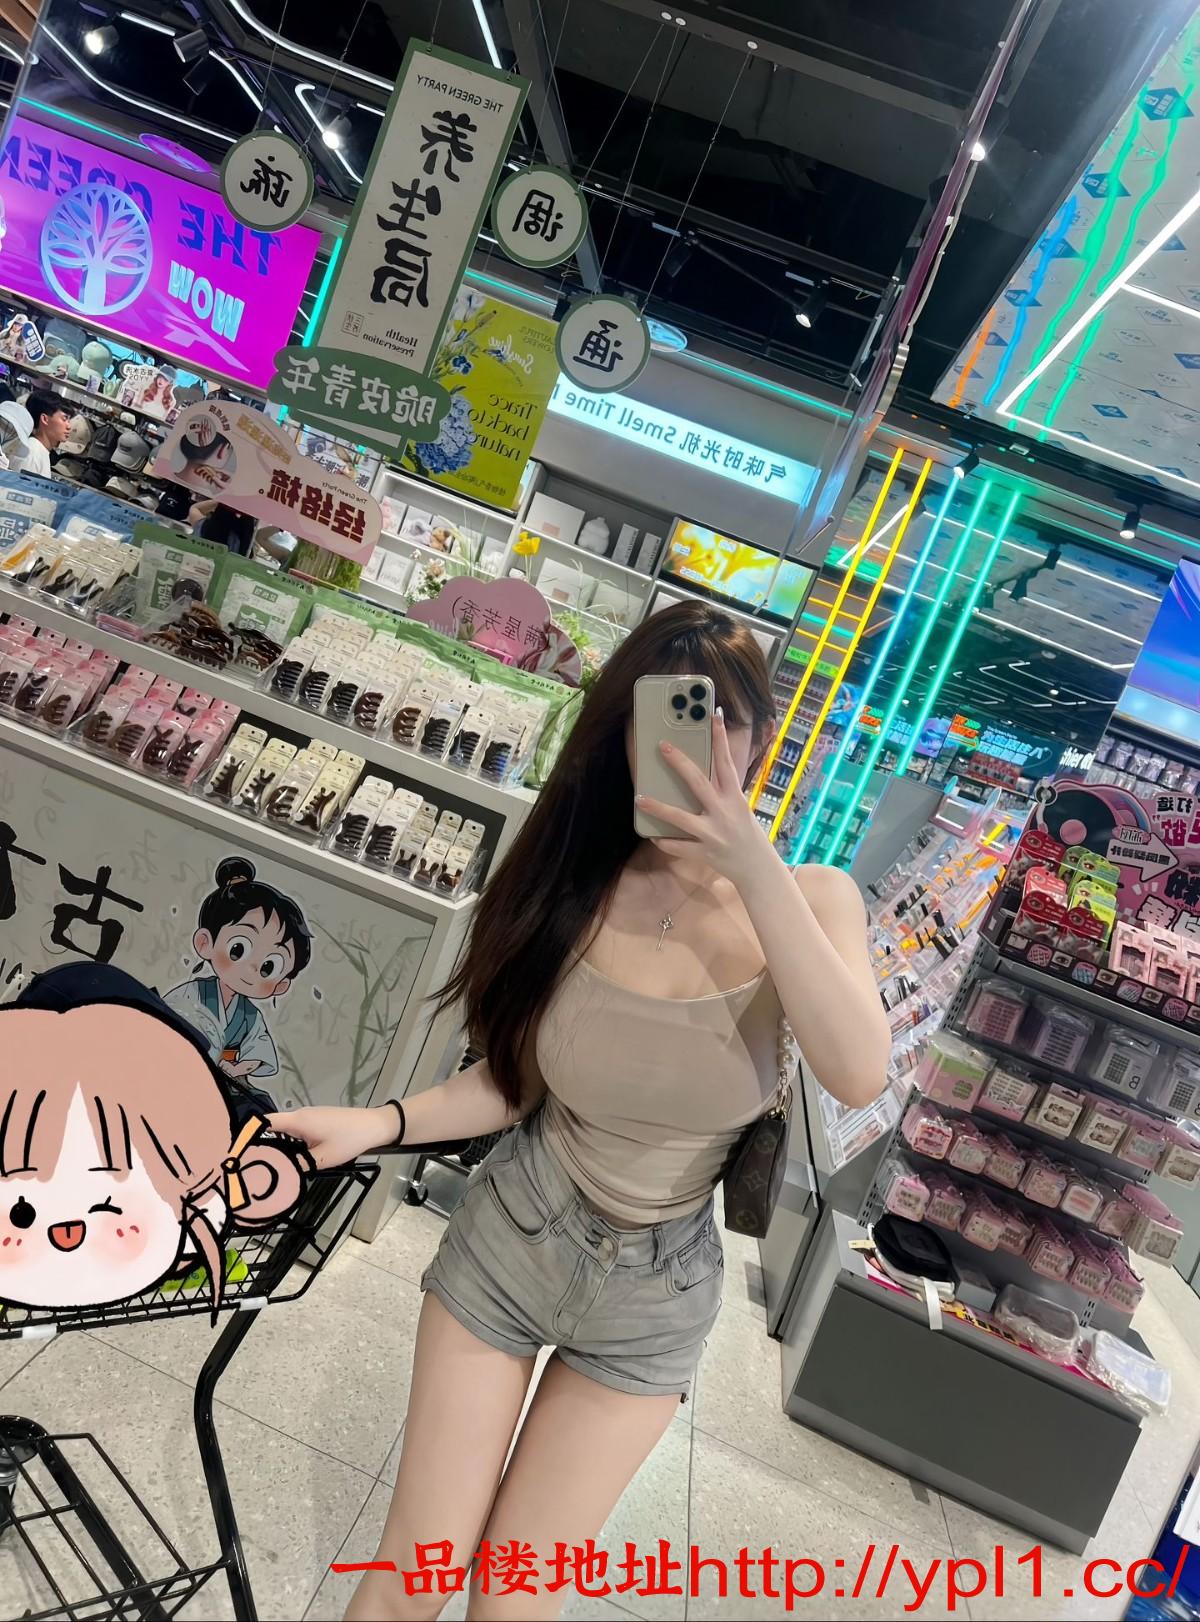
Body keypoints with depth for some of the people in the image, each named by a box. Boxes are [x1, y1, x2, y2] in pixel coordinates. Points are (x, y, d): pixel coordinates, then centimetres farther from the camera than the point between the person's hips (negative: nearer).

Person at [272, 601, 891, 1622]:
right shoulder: (575, 885, -13)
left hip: (657, 1290, 0)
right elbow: (516, 1084, -3)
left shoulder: (809, 900, -14)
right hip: (508, 1237, 1)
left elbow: (860, 1075, -32)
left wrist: (752, 863, -37)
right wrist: (378, 1125, -16)